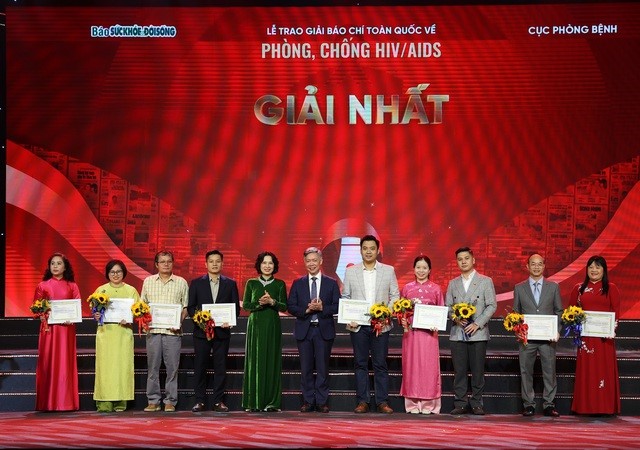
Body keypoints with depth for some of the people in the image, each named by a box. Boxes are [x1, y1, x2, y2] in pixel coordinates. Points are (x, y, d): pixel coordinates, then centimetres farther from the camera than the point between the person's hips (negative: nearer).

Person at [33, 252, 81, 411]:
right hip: (48, 328, 0)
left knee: (65, 362, -1)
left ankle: (66, 401, 3)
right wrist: (44, 318, -12)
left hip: (66, 328, 0)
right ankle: (48, 403, 2)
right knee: (48, 362, -1)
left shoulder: (72, 286, 10)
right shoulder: (42, 285, 9)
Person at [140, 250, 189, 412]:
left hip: (173, 331, -1)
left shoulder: (181, 282, 7)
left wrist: (179, 322, -8)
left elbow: (186, 307, 7)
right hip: (153, 330, 1)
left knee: (172, 368, 0)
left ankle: (170, 401, 7)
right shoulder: (148, 281, 11)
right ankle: (153, 400, 10)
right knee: (152, 367, 3)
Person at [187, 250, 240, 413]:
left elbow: (236, 307, 6)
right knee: (200, 366, 2)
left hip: (222, 331, 0)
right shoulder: (196, 283, 6)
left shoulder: (230, 284, 8)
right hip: (201, 330, 0)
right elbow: (190, 307, 5)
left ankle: (218, 401, 8)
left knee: (221, 367, 2)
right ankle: (200, 401, 8)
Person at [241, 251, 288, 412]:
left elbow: (284, 307, 1)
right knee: (255, 361, -2)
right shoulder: (251, 283, 8)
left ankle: (272, 401, 2)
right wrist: (259, 303, -13)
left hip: (273, 325, 0)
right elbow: (245, 304, 4)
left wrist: (272, 302, -16)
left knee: (272, 361, -1)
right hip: (255, 324, 0)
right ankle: (253, 402, 2)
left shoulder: (279, 284, 7)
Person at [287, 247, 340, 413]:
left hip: (324, 330, -1)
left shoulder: (331, 283, 5)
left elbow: (337, 306, -1)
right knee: (306, 368, 4)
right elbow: (290, 307, 2)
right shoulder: (298, 284, 8)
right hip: (304, 330, 1)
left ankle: (322, 402, 9)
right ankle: (308, 401, 12)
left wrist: (322, 308, -17)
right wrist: (307, 309, -14)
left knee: (323, 367, 2)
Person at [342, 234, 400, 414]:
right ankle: (362, 401, 8)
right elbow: (345, 298, 8)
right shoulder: (350, 272, 8)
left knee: (380, 364, 1)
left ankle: (382, 402, 5)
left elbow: (395, 296, 6)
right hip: (358, 325, 1)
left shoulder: (389, 271, 6)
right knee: (360, 364, 3)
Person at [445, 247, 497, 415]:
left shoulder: (485, 281, 5)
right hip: (457, 333, 2)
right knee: (459, 370, 1)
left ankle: (476, 404, 7)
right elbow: (448, 306, 13)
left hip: (478, 333, -2)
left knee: (478, 371, 0)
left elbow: (492, 305, -1)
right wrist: (455, 318, -8)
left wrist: (478, 323, -11)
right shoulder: (453, 284, 14)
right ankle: (461, 403, 7)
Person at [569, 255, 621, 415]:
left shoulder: (611, 288, 5)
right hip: (585, 335, 2)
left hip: (604, 336, -2)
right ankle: (586, 406, 7)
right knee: (586, 369, 2)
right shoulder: (578, 289, 11)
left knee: (604, 368, -1)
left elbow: (616, 312, 1)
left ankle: (604, 407, 4)